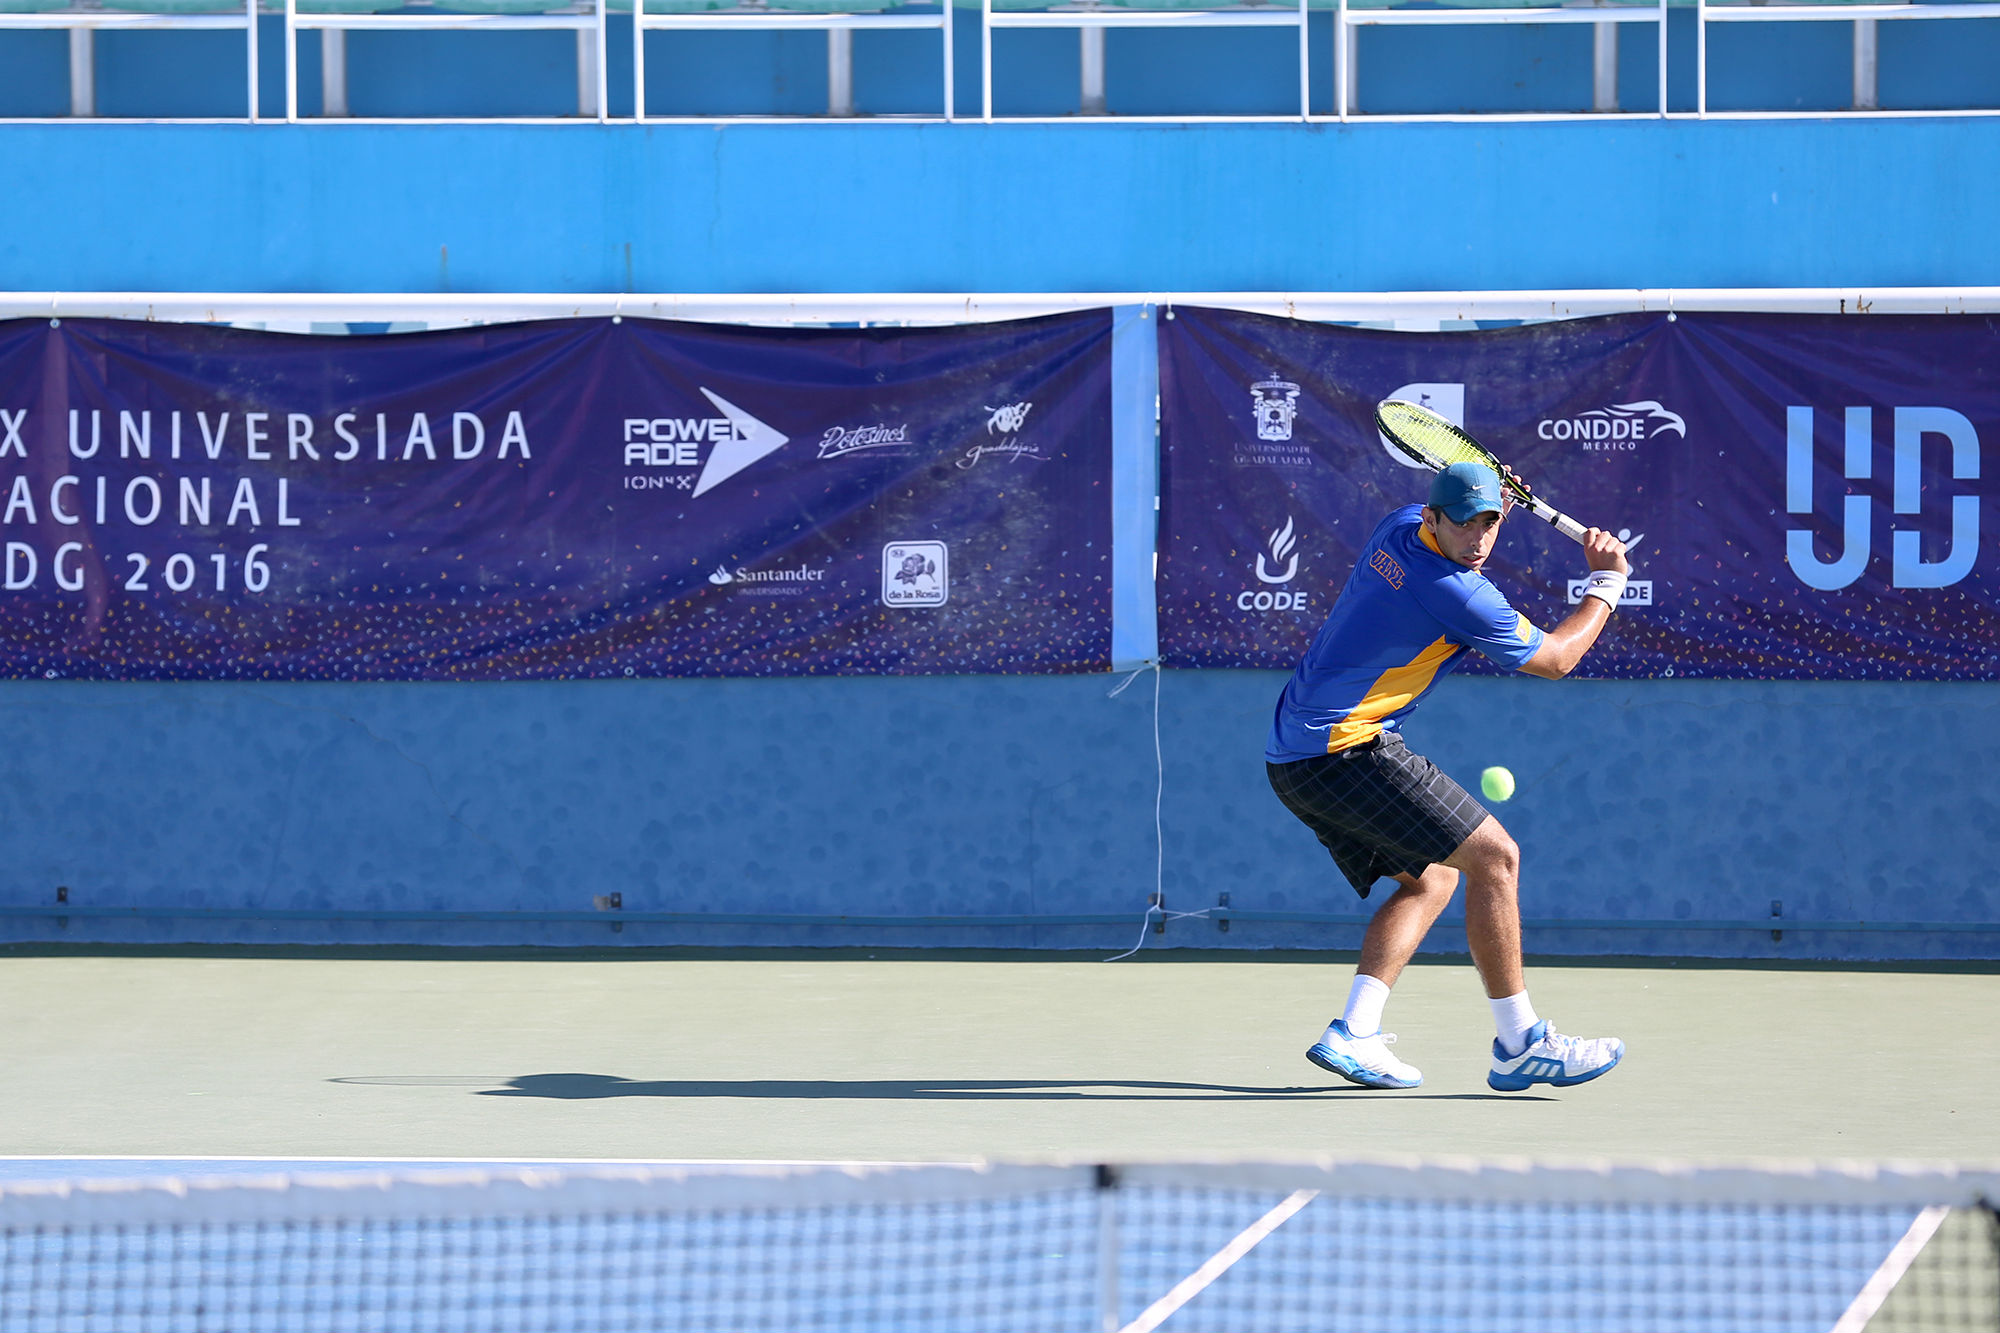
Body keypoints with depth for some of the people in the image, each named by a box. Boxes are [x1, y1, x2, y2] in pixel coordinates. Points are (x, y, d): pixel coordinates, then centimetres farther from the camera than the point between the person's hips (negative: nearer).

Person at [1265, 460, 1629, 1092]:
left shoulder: (1399, 526, 7)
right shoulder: (1457, 596, -18)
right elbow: (1554, 659, -2)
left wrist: (1493, 502, 16)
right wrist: (1606, 583, 11)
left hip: (1293, 757, 10)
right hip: (1347, 750, -10)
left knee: (1431, 878, 18)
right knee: (1493, 855, -9)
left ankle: (1352, 1034, 6)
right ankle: (1519, 1044, -6)